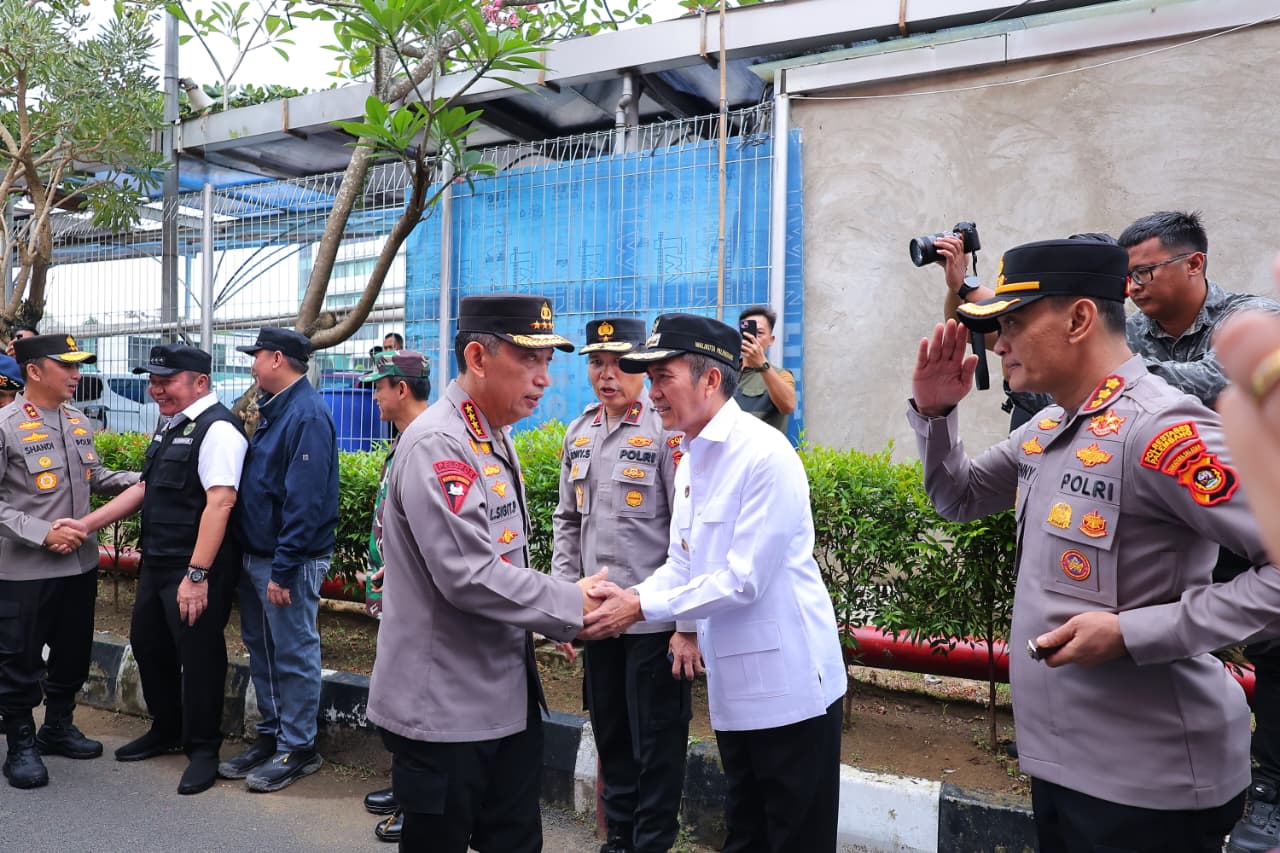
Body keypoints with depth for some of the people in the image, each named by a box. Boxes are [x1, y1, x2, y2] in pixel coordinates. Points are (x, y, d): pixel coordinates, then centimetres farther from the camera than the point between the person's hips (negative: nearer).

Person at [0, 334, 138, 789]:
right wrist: (42, 533, -22)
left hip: (80, 562, 7)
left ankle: (58, 727, 35)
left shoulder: (79, 422, 7)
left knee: (73, 653, 18)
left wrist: (143, 479, 5)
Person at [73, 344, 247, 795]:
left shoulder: (217, 429, -18)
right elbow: (145, 488, 19)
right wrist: (85, 524, 12)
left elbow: (219, 503, -25)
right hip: (157, 562, 10)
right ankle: (166, 731, 41)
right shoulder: (171, 425, 12)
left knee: (198, 655, 3)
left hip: (196, 570, -10)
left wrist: (197, 575, -28)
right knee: (148, 644, 21)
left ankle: (202, 749, 22)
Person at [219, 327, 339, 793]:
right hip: (255, 555, 10)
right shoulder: (273, 409, 12)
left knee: (294, 656, 2)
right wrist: (256, 560, 14)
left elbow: (304, 501, -23)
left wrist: (283, 570, -23)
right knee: (262, 650, 17)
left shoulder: (307, 415, -19)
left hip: (287, 561, -10)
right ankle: (270, 736, 31)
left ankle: (298, 749, 15)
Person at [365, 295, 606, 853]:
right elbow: (469, 576, -26)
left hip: (507, 696, 9)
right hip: (445, 708, -9)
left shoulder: (494, 439, 10)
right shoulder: (436, 445, -20)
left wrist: (546, 617, 5)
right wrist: (571, 605, -17)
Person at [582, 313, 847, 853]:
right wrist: (626, 597, -8)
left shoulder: (766, 455, -19)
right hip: (732, 687, 8)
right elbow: (681, 565, 10)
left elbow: (744, 579, -22)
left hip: (789, 686, -8)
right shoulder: (690, 461, 9)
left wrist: (642, 607, -19)